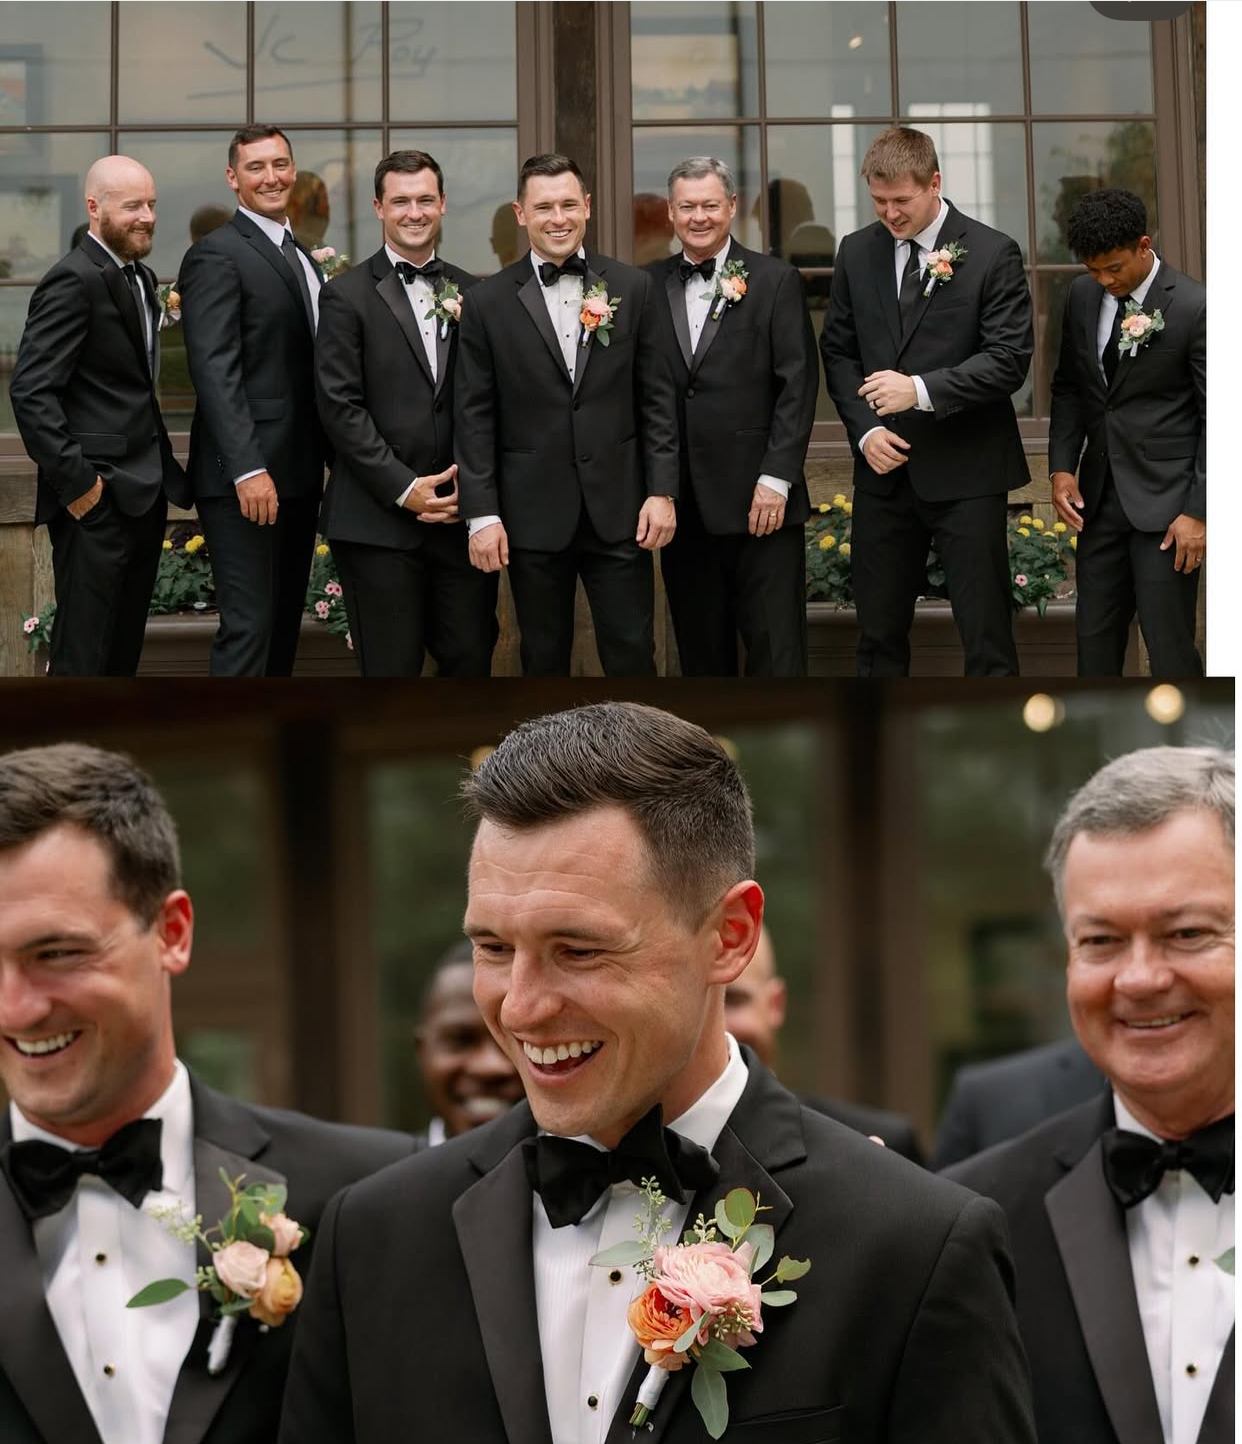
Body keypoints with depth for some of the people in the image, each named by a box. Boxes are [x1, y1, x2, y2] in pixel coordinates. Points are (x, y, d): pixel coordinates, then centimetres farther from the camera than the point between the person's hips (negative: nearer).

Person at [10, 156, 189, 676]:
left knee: (122, 655, 14)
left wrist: (164, 470, 10)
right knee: (82, 659, -5)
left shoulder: (140, 278, 15)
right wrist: (75, 482, -20)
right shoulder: (74, 281, -14)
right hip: (98, 499, -9)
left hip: (142, 494, 9)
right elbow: (30, 392, -20)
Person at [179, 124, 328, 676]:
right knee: (248, 626, -12)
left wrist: (330, 456, 12)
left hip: (298, 475, 9)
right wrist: (247, 468, -25)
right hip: (245, 478, -9)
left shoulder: (302, 258, 19)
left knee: (284, 625, 11)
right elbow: (215, 370, -17)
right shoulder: (216, 255, -9)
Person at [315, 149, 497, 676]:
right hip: (379, 522, -4)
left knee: (471, 662, 4)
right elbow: (339, 407, -6)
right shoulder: (347, 296, 0)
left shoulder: (472, 294, 12)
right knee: (392, 671, 0)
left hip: (461, 514, 4)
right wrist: (404, 489, -11)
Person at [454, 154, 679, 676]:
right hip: (534, 514, 0)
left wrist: (662, 491, -1)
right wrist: (481, 513, -5)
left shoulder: (633, 288, 5)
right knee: (544, 662, 8)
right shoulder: (488, 302, 1)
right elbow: (475, 417, 0)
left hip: (619, 510, 1)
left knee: (632, 657, 2)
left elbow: (657, 398, 5)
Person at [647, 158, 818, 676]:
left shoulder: (775, 281, 1)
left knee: (776, 650, -3)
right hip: (682, 504, 3)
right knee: (701, 652, 8)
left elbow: (798, 386, -3)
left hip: (761, 499, -3)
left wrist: (777, 478, -11)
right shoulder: (649, 286, 9)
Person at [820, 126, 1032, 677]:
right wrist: (865, 430, -4)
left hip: (964, 471, -4)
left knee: (986, 633, -2)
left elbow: (1009, 360, -11)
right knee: (879, 634, 9)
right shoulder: (857, 252, 8)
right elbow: (837, 351, 11)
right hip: (883, 468, 4)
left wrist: (922, 390, -21)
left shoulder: (992, 254, -6)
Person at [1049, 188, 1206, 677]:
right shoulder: (1082, 296, 5)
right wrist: (1062, 467, 3)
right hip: (1100, 496, 6)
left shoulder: (1194, 307, -13)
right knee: (1093, 639, 10)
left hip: (1165, 502, -6)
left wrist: (1198, 511, -14)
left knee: (1169, 646, -5)